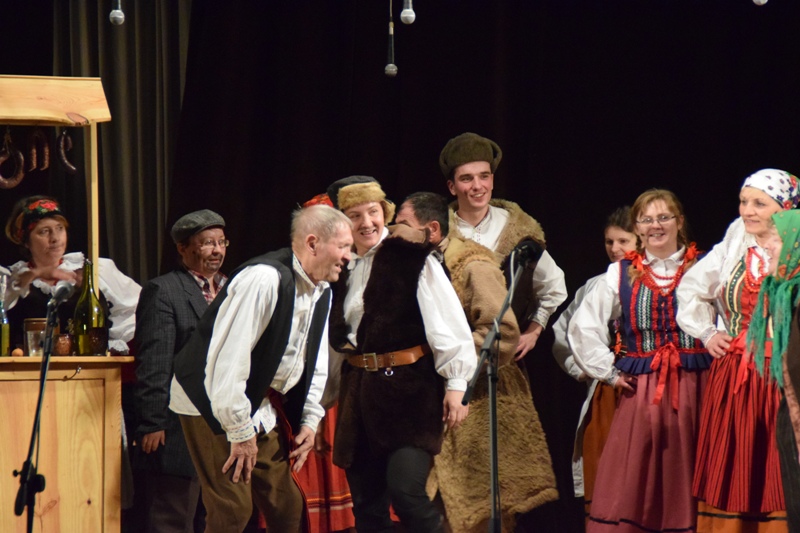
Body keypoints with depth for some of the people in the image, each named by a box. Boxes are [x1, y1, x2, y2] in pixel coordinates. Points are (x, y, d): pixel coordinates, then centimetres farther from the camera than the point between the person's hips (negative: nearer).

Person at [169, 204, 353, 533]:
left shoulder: (321, 292, 6)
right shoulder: (265, 279, -25)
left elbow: (315, 362, 17)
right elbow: (230, 357, -28)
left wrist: (310, 420, 8)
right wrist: (239, 431, -23)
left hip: (263, 406, 9)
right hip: (214, 405, -9)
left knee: (288, 506, 7)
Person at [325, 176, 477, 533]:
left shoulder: (413, 259, -6)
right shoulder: (340, 269, 12)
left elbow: (447, 323, -10)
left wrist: (456, 383, -15)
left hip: (409, 391, -6)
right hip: (359, 392, 6)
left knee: (405, 490, -19)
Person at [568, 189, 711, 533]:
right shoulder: (621, 274, 12)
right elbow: (583, 327, 14)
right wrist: (609, 372, 9)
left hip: (694, 389, -1)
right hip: (640, 390, 2)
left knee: (685, 486, -1)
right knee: (628, 490, -2)